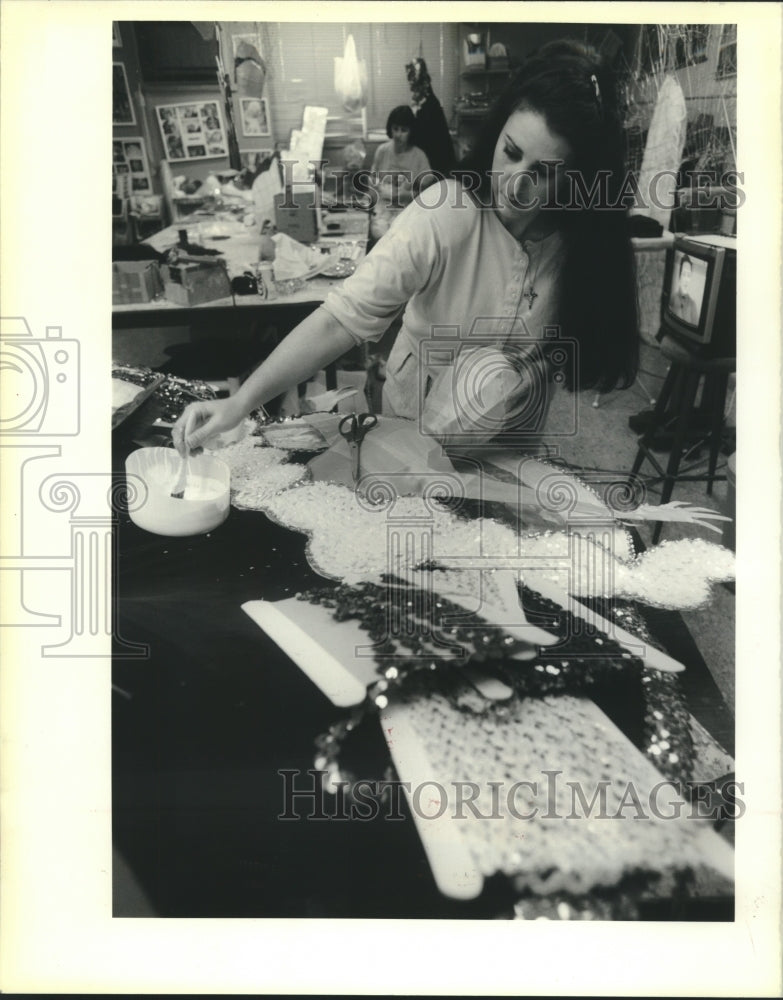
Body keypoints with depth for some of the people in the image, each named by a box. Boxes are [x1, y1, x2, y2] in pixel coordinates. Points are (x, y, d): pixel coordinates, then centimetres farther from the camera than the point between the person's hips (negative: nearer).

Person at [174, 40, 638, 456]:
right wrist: (240, 402, -43)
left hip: (513, 442, 5)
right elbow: (344, 316, -34)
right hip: (417, 421, -4)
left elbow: (588, 349, -2)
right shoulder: (446, 214, -28)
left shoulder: (586, 238, -17)